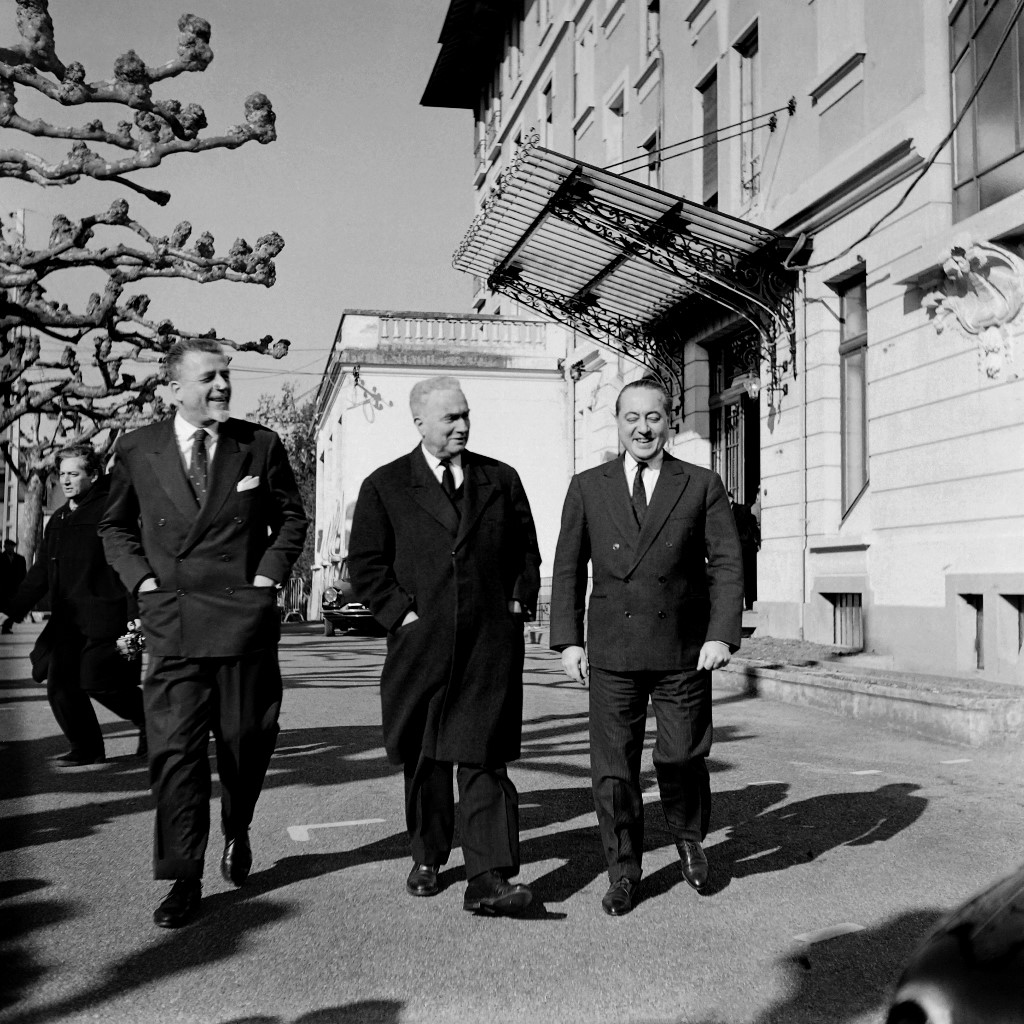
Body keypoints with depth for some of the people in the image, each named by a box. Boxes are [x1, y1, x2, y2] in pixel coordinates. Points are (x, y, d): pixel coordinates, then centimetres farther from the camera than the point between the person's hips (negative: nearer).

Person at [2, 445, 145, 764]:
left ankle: (149, 719, 13)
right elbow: (41, 572, 24)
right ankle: (86, 748, 18)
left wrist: (135, 615, -18)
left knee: (96, 680, -11)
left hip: (104, 618, -8)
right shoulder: (58, 520, 18)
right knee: (60, 685, 3)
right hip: (67, 622, 8)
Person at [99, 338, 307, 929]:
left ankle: (238, 832, 38)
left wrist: (271, 572, -1)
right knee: (175, 747, -4)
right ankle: (185, 880, 6)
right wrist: (141, 578, 0)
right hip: (171, 620, 0)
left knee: (246, 739, 10)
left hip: (245, 613, 0)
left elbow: (292, 516, 12)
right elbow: (116, 526, 15)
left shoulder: (261, 445, 3)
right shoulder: (138, 450, 4)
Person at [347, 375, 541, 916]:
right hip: (421, 644, 0)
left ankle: (489, 880, -7)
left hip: (492, 644, 0)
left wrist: (520, 603, 4)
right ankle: (427, 858, 31)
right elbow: (366, 565, 2)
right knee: (423, 760, 13)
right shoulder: (384, 486, 3)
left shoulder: (501, 479, 10)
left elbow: (527, 551, 17)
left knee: (484, 760, -6)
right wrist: (401, 613, -7)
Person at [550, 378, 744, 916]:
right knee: (613, 767, 3)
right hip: (612, 650, 1)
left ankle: (689, 836, 34)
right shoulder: (587, 488, 7)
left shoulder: (702, 485, 4)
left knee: (681, 756, 4)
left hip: (684, 650, -1)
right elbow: (568, 569, 7)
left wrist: (722, 633, -11)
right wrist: (568, 639, 0)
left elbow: (727, 564, 0)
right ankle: (623, 872, 19)